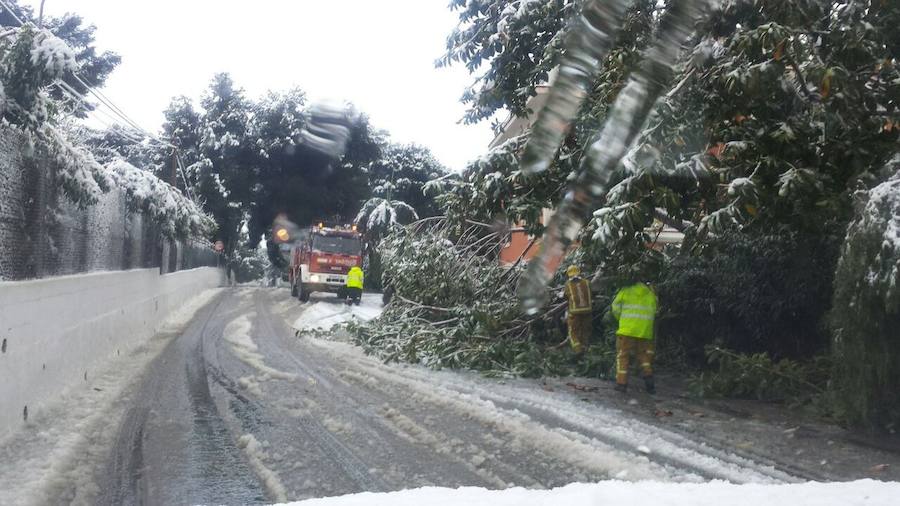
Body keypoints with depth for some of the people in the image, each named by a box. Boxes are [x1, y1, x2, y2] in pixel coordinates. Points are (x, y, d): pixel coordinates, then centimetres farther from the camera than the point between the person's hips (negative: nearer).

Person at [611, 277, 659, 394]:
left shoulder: (625, 291, 1)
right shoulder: (651, 294, 8)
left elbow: (616, 308, 5)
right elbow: (654, 312, 8)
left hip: (627, 329, -2)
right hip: (645, 331, 3)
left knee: (623, 355, 6)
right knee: (643, 355, 17)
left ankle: (621, 383, 2)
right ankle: (648, 375, -2)